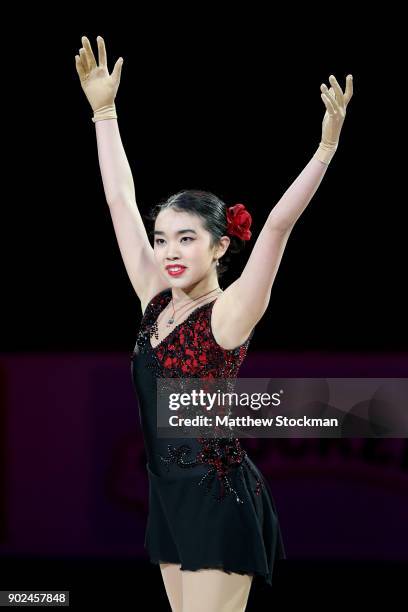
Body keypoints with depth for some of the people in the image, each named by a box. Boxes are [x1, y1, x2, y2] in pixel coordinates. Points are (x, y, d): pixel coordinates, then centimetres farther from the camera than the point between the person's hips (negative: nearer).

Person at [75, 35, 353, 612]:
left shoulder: (228, 315, -12)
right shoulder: (157, 299, 5)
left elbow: (278, 224, -22)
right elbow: (121, 200, 9)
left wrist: (327, 145, -32)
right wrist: (104, 110, 11)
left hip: (219, 500, -7)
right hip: (169, 493, 7)